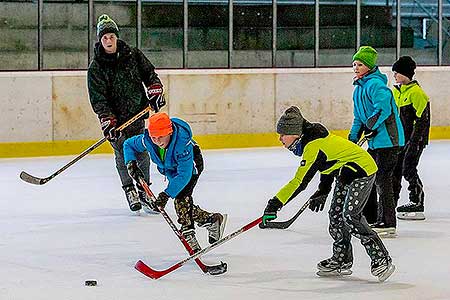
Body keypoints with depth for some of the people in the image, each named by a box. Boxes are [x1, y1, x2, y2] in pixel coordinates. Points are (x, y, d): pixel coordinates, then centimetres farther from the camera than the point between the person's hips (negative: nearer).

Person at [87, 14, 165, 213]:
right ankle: (130, 190, 7)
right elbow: (97, 98, -12)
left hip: (137, 113, 2)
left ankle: (144, 191, 14)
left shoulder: (133, 55, -1)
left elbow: (149, 73, 12)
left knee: (141, 152, 4)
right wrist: (107, 120, -20)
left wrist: (155, 91, -4)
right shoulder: (96, 67, -8)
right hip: (115, 117, -2)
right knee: (123, 154, -5)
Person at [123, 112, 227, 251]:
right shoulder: (147, 140, -27)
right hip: (170, 169, 6)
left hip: (191, 165, -6)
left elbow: (184, 175, -41)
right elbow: (128, 144, -6)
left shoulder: (182, 143, -42)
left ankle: (189, 237, -18)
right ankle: (212, 220, 15)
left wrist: (166, 194, -46)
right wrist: (131, 164, -22)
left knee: (181, 197, -23)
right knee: (182, 204, 0)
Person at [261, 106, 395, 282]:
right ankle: (341, 261, 21)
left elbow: (300, 182, -32)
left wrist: (275, 204, -32)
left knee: (350, 216, -17)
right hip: (346, 174, 11)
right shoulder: (309, 140, 2)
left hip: (362, 171, -11)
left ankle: (382, 260, -14)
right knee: (336, 215, 11)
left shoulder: (314, 147, -28)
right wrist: (322, 191, 19)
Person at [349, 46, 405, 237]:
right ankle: (370, 218, 26)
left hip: (388, 139, -11)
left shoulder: (375, 84, -16)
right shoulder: (359, 88, 16)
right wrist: (353, 137, 14)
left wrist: (370, 126, -21)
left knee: (383, 179, -9)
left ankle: (388, 224, -5)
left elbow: (383, 109, -28)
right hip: (375, 141, 11)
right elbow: (358, 117, 23)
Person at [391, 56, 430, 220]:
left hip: (416, 138, -9)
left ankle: (417, 204, -6)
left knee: (408, 168, -11)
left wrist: (414, 141, -20)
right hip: (398, 138, 9)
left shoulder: (416, 92, -16)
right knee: (395, 168, 11)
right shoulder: (395, 91, 12)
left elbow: (423, 119, -18)